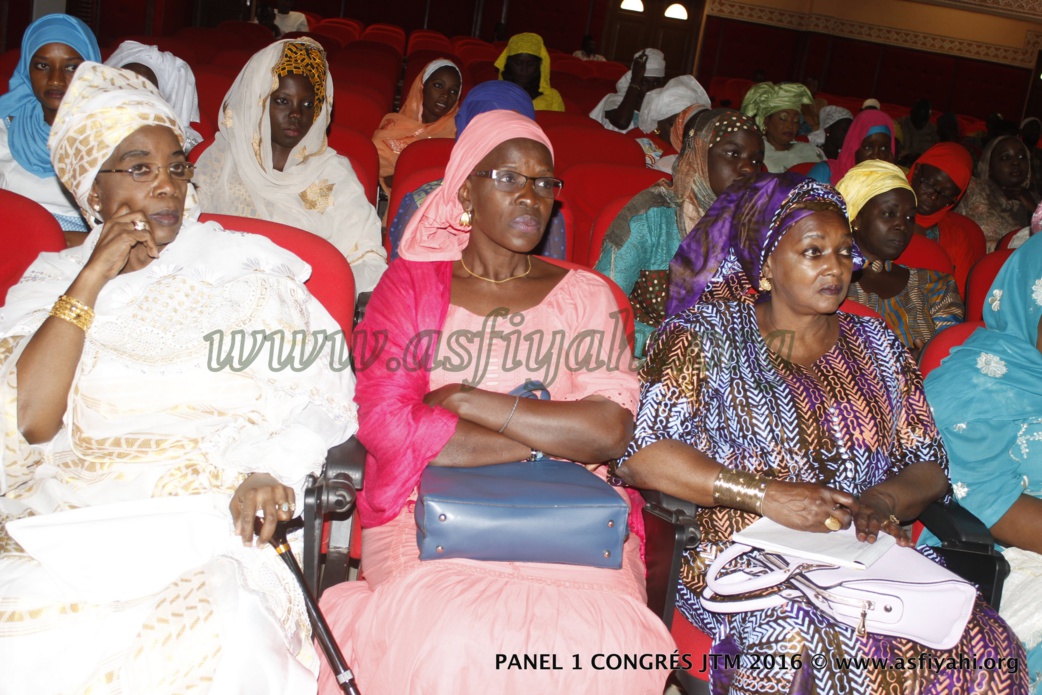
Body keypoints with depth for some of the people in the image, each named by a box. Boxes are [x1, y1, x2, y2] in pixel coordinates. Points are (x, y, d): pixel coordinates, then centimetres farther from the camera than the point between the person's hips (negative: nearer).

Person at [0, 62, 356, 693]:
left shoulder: (244, 265, 12)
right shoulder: (54, 282, 16)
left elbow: (319, 388, 4)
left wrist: (274, 470, -16)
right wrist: (92, 280, -3)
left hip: (213, 511, -1)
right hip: (73, 516, 2)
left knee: (220, 638, -32)